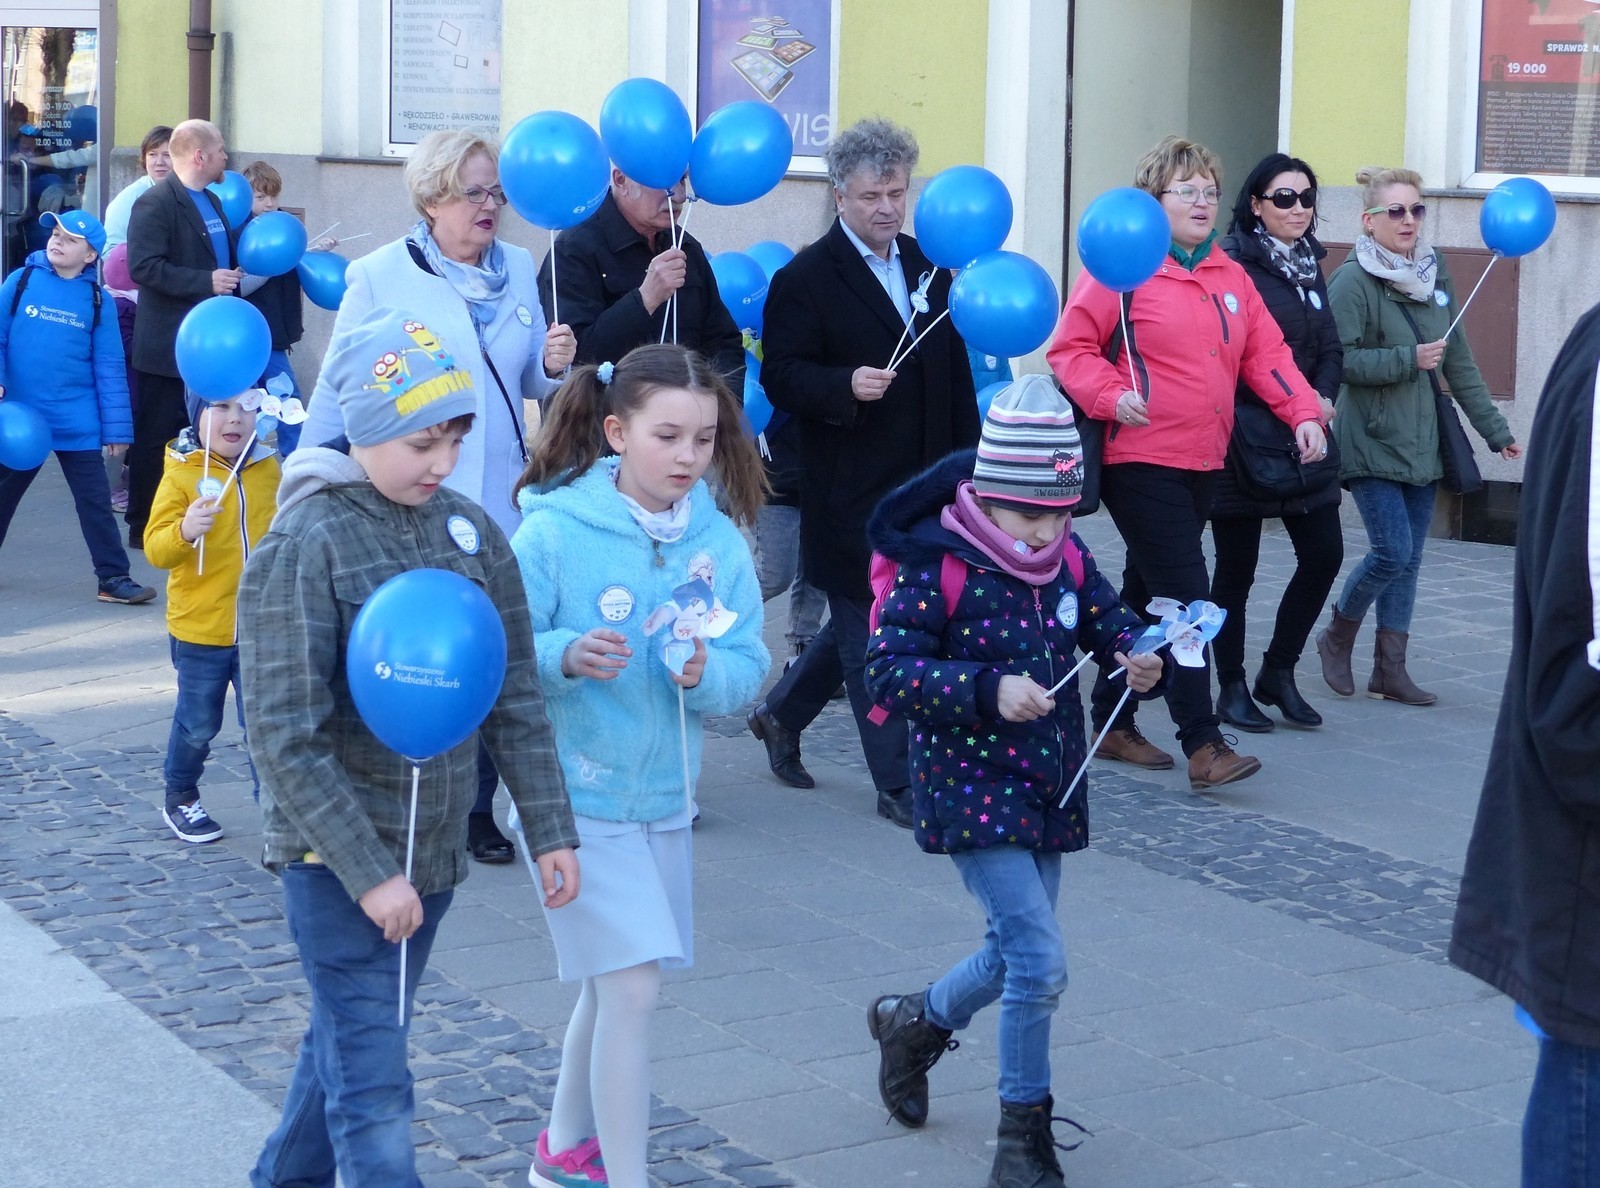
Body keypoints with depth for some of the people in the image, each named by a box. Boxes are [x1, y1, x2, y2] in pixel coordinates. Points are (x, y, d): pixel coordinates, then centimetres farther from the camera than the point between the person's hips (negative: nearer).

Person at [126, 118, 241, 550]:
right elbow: (144, 267, -24)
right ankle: (143, 527, 7)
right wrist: (206, 281, -26)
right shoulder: (156, 203, -14)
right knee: (156, 438, 0)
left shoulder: (212, 201, 14)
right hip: (168, 347, -9)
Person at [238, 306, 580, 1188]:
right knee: (373, 1084, -6)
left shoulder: (470, 532, 1)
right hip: (336, 853, -5)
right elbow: (286, 737, -17)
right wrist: (369, 873, -20)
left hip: (435, 847, 6)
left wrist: (549, 830, 2)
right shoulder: (302, 548, -15)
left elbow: (515, 696, 7)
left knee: (347, 1040, 19)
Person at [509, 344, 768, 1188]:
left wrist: (706, 671, -22)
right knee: (631, 985, -10)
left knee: (610, 984, 18)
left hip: (664, 796, 6)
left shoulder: (718, 539, -1)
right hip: (574, 798, -5)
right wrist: (565, 656, -31)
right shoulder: (553, 530, -14)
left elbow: (749, 669, -1)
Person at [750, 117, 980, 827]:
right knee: (872, 638, 1)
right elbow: (781, 377, -12)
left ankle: (781, 714, 37)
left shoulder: (927, 266, 12)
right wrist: (846, 387, -30)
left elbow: (956, 371, 16)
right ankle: (898, 784, 9)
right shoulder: (805, 278, -8)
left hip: (921, 488, 6)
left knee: (860, 628, 15)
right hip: (850, 494, -6)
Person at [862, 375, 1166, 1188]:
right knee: (1040, 960, -14)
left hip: (1049, 788, 7)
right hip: (971, 790, -7)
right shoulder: (937, 566, -16)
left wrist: (1138, 655, -10)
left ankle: (915, 1022, 47)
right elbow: (888, 672, -19)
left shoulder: (1068, 560, 2)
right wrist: (988, 692, -30)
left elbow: (1108, 619, 14)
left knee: (1018, 957, 17)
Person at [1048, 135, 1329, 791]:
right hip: (1142, 461, -7)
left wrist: (1304, 414, 0)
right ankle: (1203, 746, -12)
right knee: (1185, 596, -12)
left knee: (1148, 594, 15)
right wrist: (1111, 396, -22)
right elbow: (1070, 348, -7)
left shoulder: (1231, 277, 14)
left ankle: (1113, 723, 26)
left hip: (1203, 465, 7)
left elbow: (1266, 353, 13)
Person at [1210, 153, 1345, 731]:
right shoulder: (1233, 262, -11)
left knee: (1324, 554, 4)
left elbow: (1330, 349, 14)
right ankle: (1231, 688, 15)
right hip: (1243, 435, -7)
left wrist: (1323, 397, -5)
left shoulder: (1309, 265, 13)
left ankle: (1278, 673, 19)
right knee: (1236, 567, 3)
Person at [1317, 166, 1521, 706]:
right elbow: (1339, 360, -18)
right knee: (1393, 551, -11)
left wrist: (1494, 428, 12)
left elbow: (1459, 363, 12)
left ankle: (1390, 668, 15)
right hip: (1371, 442, -6)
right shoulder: (1353, 280, -11)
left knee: (1409, 559, 7)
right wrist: (1408, 360, -20)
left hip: (1422, 444, 6)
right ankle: (1337, 637, 13)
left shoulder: (1435, 275, 8)